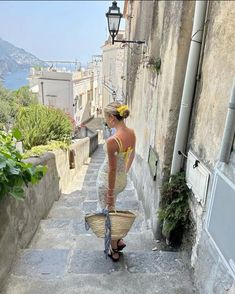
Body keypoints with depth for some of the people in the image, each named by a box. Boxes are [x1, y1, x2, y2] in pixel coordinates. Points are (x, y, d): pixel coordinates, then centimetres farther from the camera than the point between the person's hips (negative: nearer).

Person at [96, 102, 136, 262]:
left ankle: (114, 251, 35)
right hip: (122, 179, 7)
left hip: (108, 180, -7)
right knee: (111, 209, 31)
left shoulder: (112, 141, -30)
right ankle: (118, 239, 41)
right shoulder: (132, 133, -6)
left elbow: (112, 170, -23)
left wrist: (110, 194, -13)